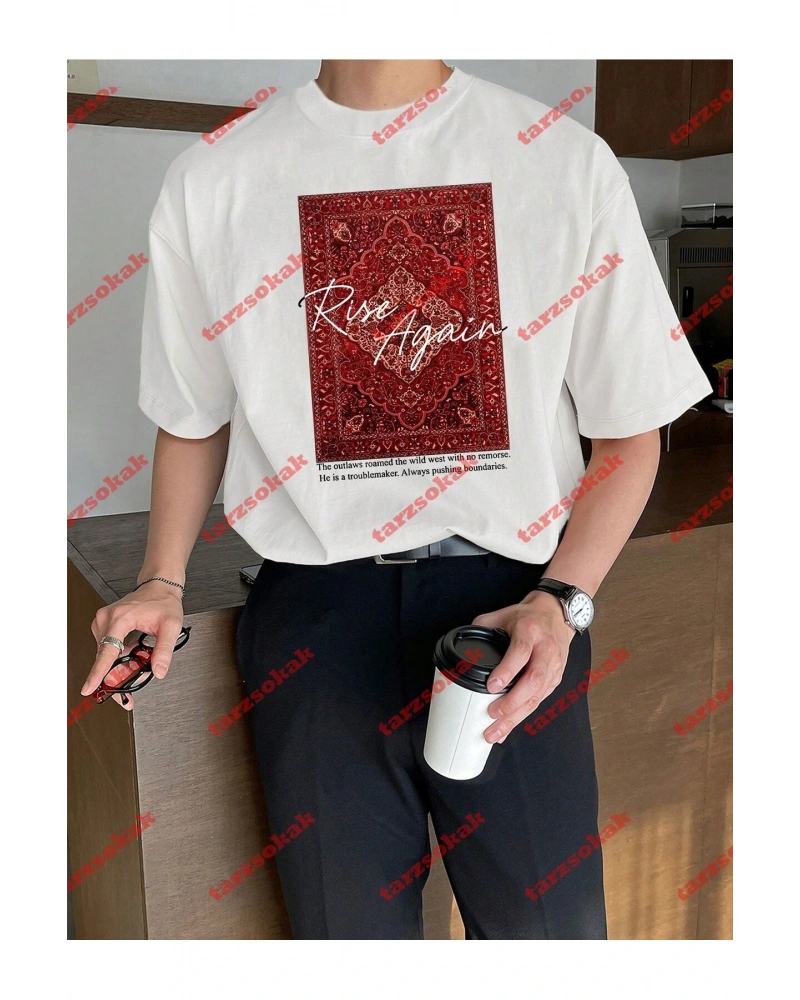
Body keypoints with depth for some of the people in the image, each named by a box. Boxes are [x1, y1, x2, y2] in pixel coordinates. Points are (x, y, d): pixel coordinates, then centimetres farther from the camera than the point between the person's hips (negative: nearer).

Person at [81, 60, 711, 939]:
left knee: (549, 924, 6)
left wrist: (560, 600, -10)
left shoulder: (569, 161, 1)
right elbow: (194, 418, 13)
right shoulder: (210, 181, 5)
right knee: (349, 923, 11)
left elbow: (630, 424, 3)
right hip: (312, 602, 1)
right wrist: (162, 584, 0)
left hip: (510, 596, 0)